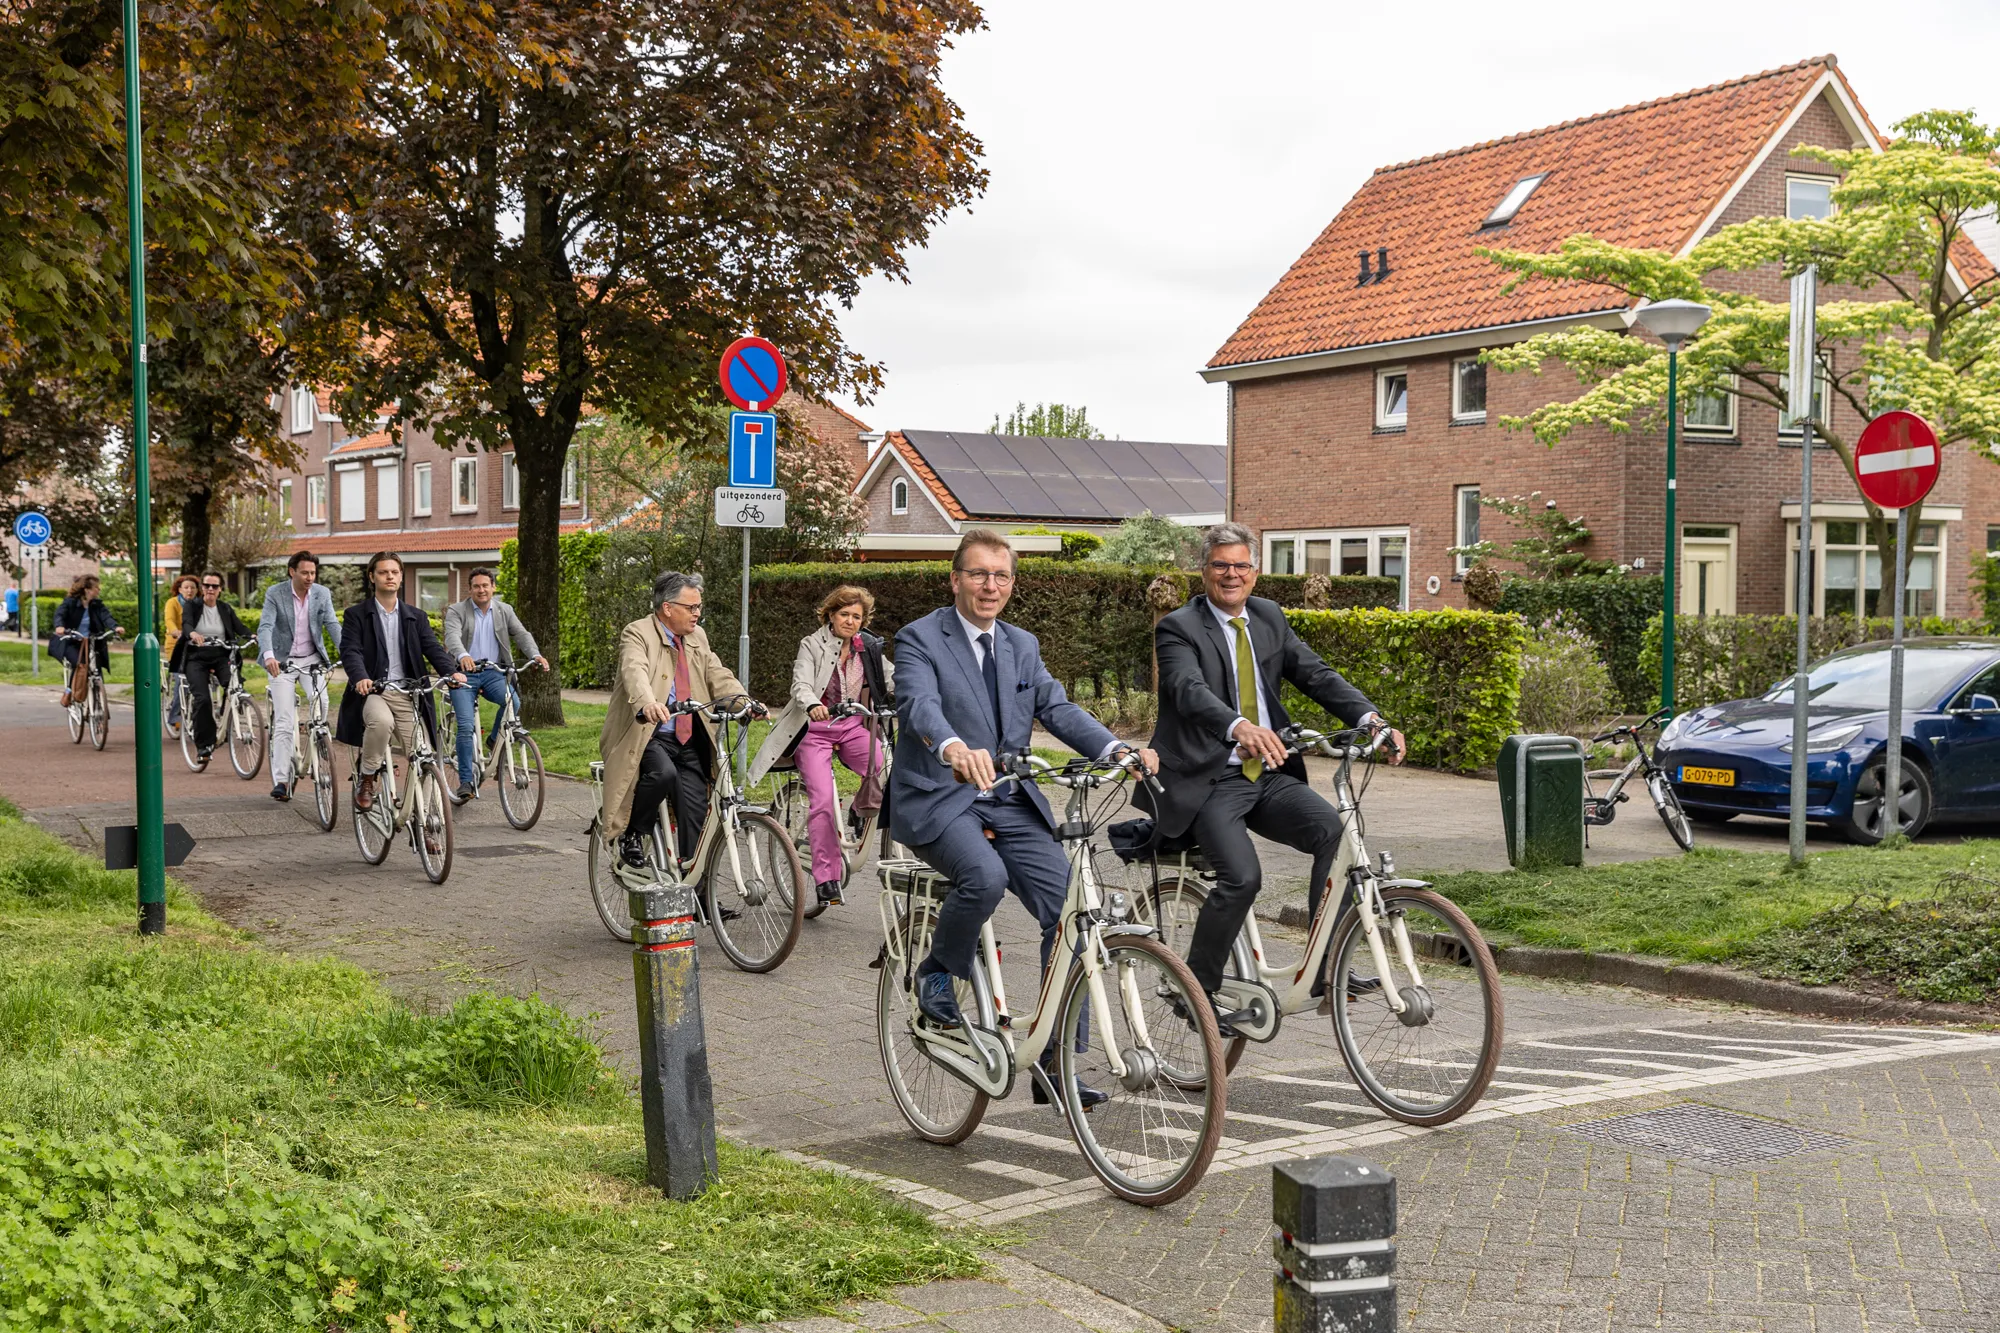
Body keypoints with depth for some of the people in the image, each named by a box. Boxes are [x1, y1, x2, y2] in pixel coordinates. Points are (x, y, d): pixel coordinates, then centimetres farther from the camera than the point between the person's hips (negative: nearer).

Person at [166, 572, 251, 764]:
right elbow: (186, 624, -15)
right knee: (202, 699, -20)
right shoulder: (192, 606, 3)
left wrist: (252, 636, -23)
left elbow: (240, 627, 0)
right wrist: (193, 634, -40)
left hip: (221, 656, 2)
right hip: (197, 658, -2)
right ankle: (204, 745, -10)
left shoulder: (226, 609, 12)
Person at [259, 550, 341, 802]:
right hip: (282, 662, -2)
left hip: (312, 659, 2)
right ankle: (280, 780, -6)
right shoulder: (275, 593, -8)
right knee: (284, 723, -8)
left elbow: (332, 625, -8)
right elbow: (265, 627, -18)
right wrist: (268, 655, -37)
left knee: (321, 704, -22)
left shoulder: (322, 594, 0)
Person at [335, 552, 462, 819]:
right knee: (381, 721, -38)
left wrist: (451, 672, -17)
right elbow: (350, 651, -7)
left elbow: (432, 647, 4)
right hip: (372, 691, -3)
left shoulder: (416, 617, 16)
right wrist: (360, 678, -29)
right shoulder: (356, 615, 6)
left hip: (408, 694, 3)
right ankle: (367, 781, -16)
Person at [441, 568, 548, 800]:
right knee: (466, 726, -13)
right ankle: (466, 781, -5)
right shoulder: (456, 611, 0)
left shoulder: (504, 611, 11)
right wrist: (462, 655, -41)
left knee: (513, 702, -28)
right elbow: (452, 636, -18)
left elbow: (521, 634, 0)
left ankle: (495, 740, 1)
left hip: (493, 673, 2)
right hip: (464, 674, -2)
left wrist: (535, 655, -21)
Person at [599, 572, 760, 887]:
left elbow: (717, 675, 4)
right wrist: (648, 703, -50)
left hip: (689, 741, 6)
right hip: (647, 735, -6)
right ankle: (630, 837, -10)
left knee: (696, 814, -4)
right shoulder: (637, 635, -8)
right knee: (663, 773, -35)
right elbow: (635, 671, -28)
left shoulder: (697, 638, 14)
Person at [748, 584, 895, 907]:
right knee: (822, 800, -17)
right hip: (816, 728, -3)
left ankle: (864, 811, 4)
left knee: (886, 766, -27)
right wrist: (812, 705, -40)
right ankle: (827, 878, -10)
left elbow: (892, 678, 6)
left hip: (854, 726, 3)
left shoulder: (869, 648, 9)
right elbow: (801, 684, -17)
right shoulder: (812, 645, -4)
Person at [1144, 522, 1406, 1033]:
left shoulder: (1269, 618, 14)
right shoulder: (1177, 628, -5)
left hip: (1269, 777, 5)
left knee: (1334, 830, -20)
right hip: (1209, 781, -5)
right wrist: (1240, 728, -45)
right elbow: (1190, 690, -24)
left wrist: (1370, 718, -13)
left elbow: (1316, 674, 6)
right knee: (1242, 877, -24)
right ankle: (1196, 988, -3)